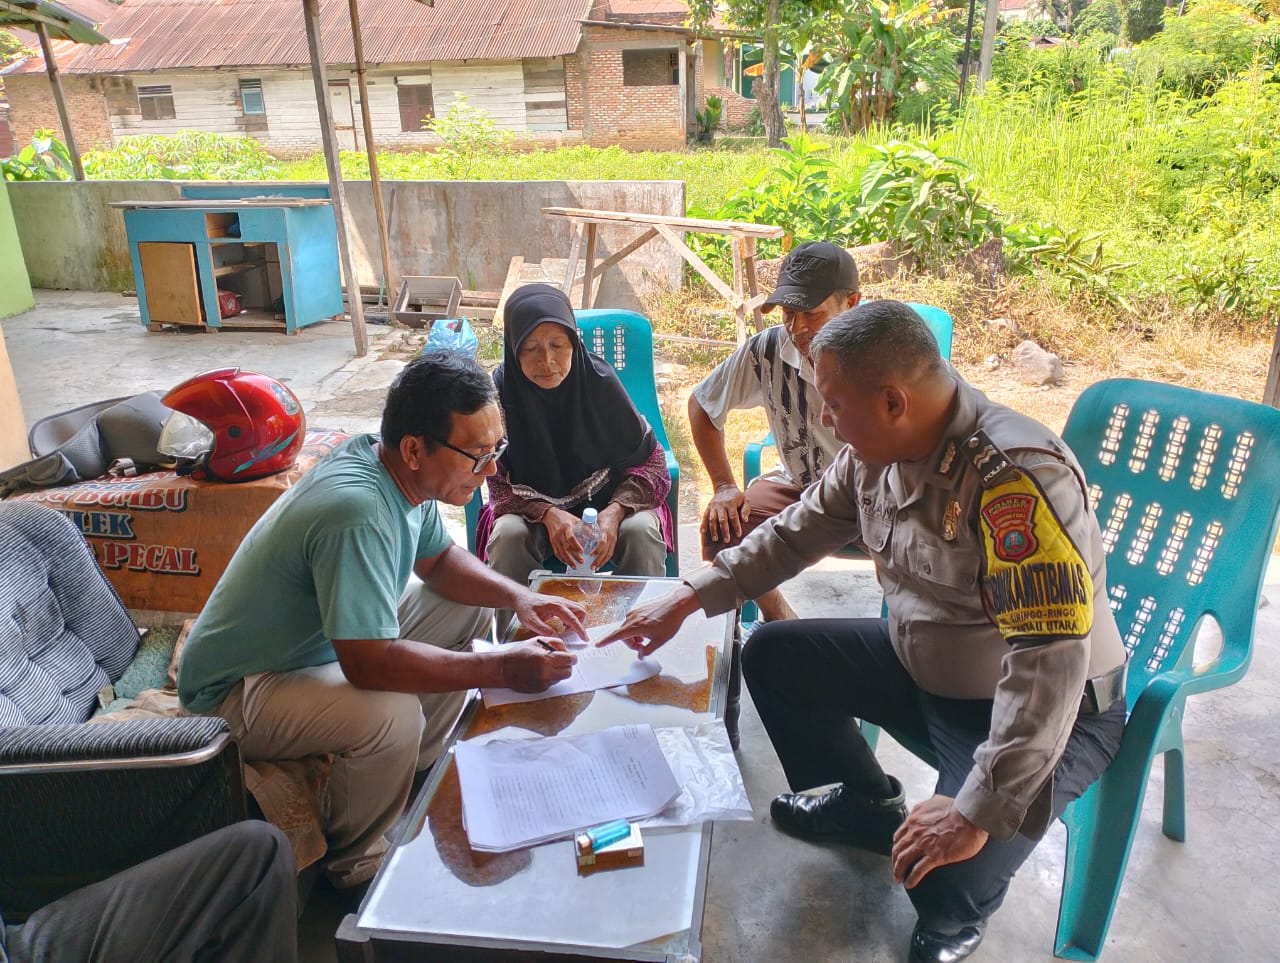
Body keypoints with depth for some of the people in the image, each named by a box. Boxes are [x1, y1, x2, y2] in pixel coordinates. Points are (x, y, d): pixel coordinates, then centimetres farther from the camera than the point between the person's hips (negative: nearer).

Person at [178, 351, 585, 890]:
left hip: (314, 642, 9)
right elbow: (369, 664, -38)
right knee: (391, 715, -35)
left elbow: (438, 560, 9)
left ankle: (419, 772, 18)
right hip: (236, 690, -9)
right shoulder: (356, 511, -36)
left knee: (468, 606, 7)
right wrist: (499, 669, -33)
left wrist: (518, 596, -8)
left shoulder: (404, 475, -7)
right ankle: (355, 864, -4)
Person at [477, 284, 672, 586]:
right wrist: (548, 515, -30)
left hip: (605, 500, 0)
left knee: (642, 532, -28)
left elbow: (649, 460, -11)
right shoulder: (500, 392, -18)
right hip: (529, 506, 0)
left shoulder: (598, 380, -18)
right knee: (509, 535, -30)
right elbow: (499, 484, -12)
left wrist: (614, 512, -27)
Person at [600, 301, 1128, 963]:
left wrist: (979, 812, -35)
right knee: (773, 657, 6)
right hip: (923, 667, 8)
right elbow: (796, 533, 5)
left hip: (1053, 712, -7)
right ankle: (864, 804, 29)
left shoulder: (1017, 478, -34)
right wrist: (687, 598, -1)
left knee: (945, 877, -28)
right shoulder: (875, 453, -8)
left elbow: (1049, 661, -37)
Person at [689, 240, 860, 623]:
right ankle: (779, 620, 4)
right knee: (721, 527, -21)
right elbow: (702, 403, 0)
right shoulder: (769, 350, -16)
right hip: (799, 484, 2)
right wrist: (724, 486, -7)